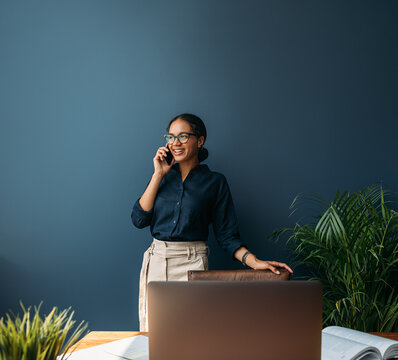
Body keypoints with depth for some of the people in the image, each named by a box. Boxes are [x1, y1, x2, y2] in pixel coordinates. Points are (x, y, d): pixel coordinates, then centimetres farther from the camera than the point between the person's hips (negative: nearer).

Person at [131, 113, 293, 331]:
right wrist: (158, 175, -1)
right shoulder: (164, 175, 11)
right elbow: (139, 219, 0)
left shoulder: (214, 182, 3)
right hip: (156, 262, 3)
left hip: (193, 264, -3)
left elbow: (226, 235, 2)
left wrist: (254, 262, -13)